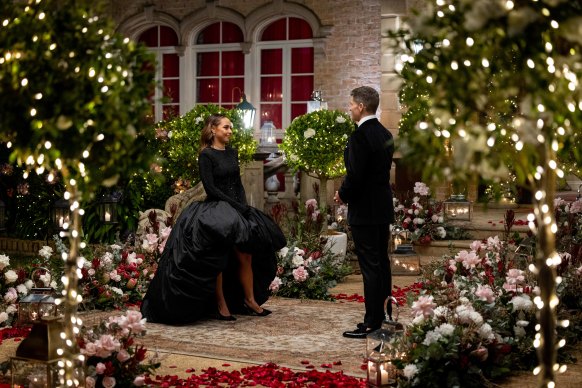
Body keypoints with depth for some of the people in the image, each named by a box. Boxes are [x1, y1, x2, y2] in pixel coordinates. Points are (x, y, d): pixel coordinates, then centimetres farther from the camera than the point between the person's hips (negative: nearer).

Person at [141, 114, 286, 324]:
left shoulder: (232, 153, 14)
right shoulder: (206, 155, -7)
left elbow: (239, 185, 15)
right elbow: (210, 188, -13)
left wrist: (244, 207, -1)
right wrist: (236, 205, -16)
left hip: (236, 211, 7)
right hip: (215, 212, -7)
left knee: (246, 257, 5)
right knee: (217, 261, -2)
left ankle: (250, 300, 15)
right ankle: (221, 305, 6)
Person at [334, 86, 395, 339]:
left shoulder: (360, 135, -18)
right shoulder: (385, 134, 11)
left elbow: (355, 175, -22)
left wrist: (343, 195, -4)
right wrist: (347, 192, 15)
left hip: (364, 210, -9)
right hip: (383, 207, 9)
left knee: (370, 266, -6)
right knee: (381, 263, 14)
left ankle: (372, 324, -2)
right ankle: (383, 316, 22)